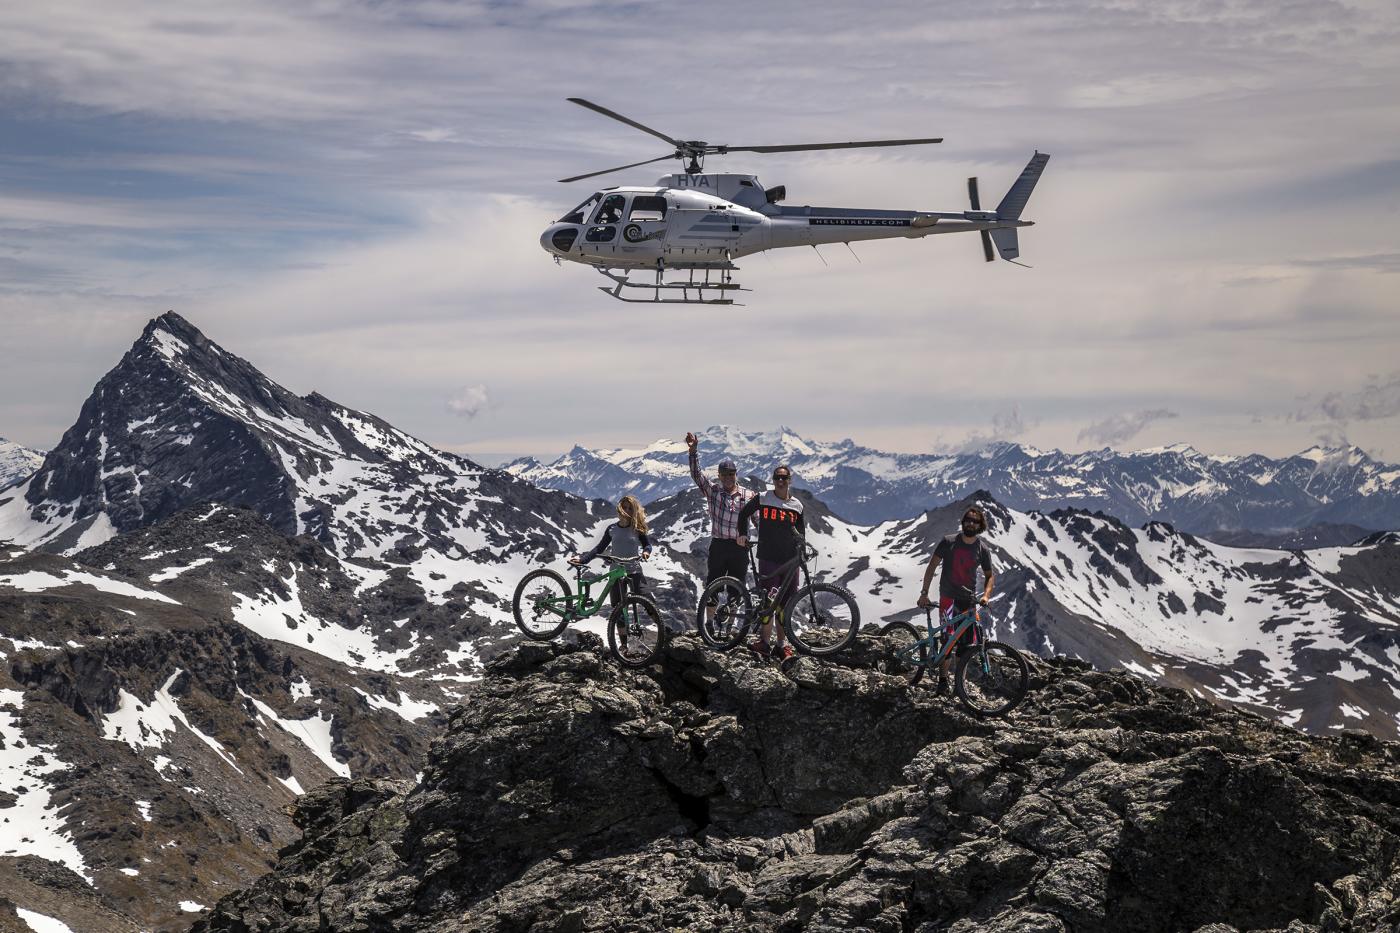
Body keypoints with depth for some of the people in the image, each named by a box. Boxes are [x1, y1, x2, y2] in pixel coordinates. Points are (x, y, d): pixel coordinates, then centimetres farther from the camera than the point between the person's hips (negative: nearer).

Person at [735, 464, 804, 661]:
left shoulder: (797, 506, 10)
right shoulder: (763, 499, 1)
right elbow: (745, 514, 14)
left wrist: (802, 549, 1)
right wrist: (743, 534, 3)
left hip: (790, 560, 3)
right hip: (768, 559, -3)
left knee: (785, 605, 6)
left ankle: (781, 645, 14)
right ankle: (765, 643, -6)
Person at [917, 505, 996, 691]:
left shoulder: (982, 550, 3)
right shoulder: (949, 542, -3)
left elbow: (989, 575, 13)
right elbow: (932, 566, 0)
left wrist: (986, 595, -6)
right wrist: (924, 593, -5)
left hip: (969, 600, 3)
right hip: (948, 597, -3)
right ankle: (942, 679, -10)